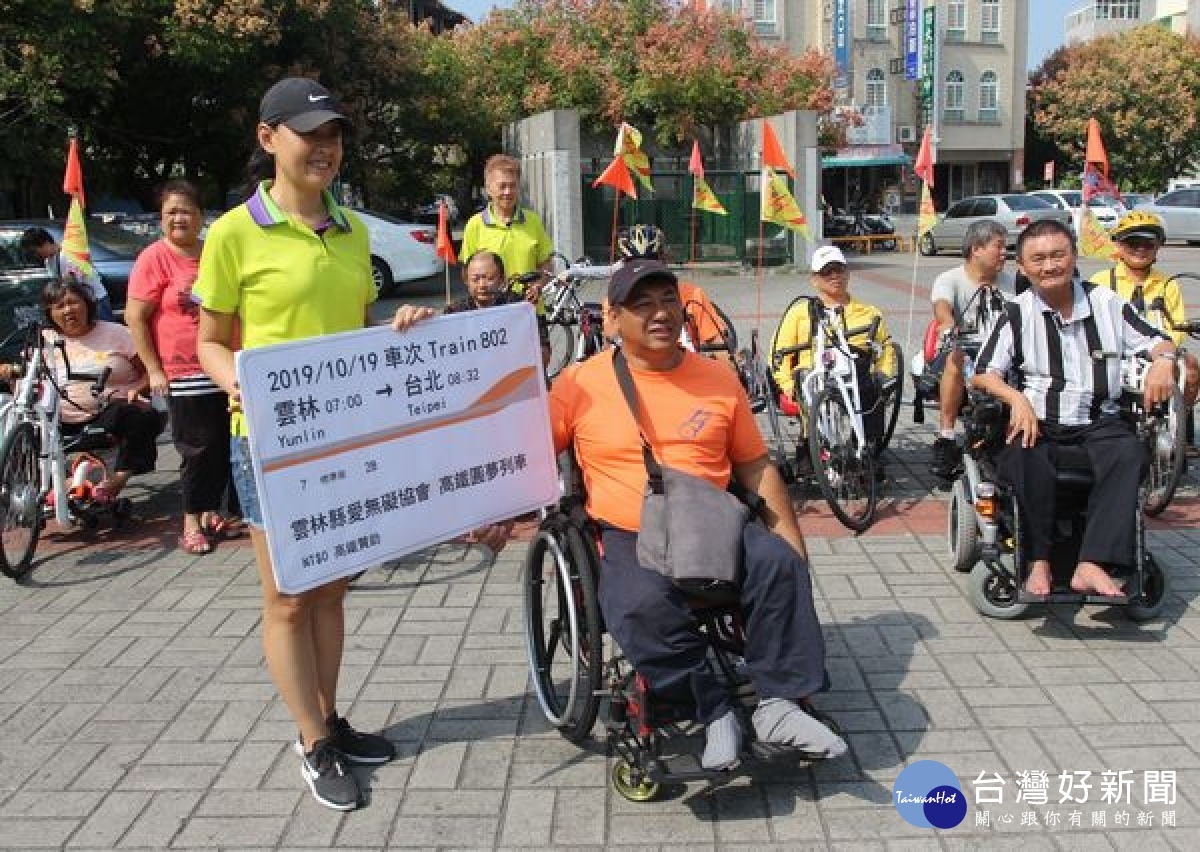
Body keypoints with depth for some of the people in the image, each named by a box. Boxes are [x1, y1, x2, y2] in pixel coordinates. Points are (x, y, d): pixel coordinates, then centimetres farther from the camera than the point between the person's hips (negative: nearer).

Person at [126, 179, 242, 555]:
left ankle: (211, 512, 24)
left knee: (226, 446, 9)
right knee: (199, 450, -1)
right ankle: (192, 522, 13)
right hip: (184, 373, -5)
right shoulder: (154, 258, -8)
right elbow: (135, 318, -9)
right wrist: (154, 370, -12)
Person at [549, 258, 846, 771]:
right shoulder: (581, 383, 1)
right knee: (644, 605, -33)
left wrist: (791, 537, 7)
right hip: (629, 539, -2)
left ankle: (779, 705, -15)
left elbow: (754, 465, 14)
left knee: (780, 564, -25)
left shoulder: (718, 378, 10)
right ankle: (714, 713, -15)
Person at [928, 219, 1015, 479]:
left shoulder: (1007, 282, 16)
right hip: (965, 353, -3)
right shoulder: (950, 279, 1)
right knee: (956, 358, -37)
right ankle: (946, 439, -33)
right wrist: (949, 328, -45)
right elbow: (942, 307, -21)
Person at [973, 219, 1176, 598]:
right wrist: (1017, 398, -22)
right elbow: (984, 373, -2)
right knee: (1025, 460, -34)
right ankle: (1039, 561, -24)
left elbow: (1157, 340, 16)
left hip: (1098, 421, 2)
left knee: (1129, 453, -30)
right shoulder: (1016, 314, 4)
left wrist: (1163, 361, -9)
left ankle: (1092, 566, -36)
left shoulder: (1105, 302, 9)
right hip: (1037, 422, -1)